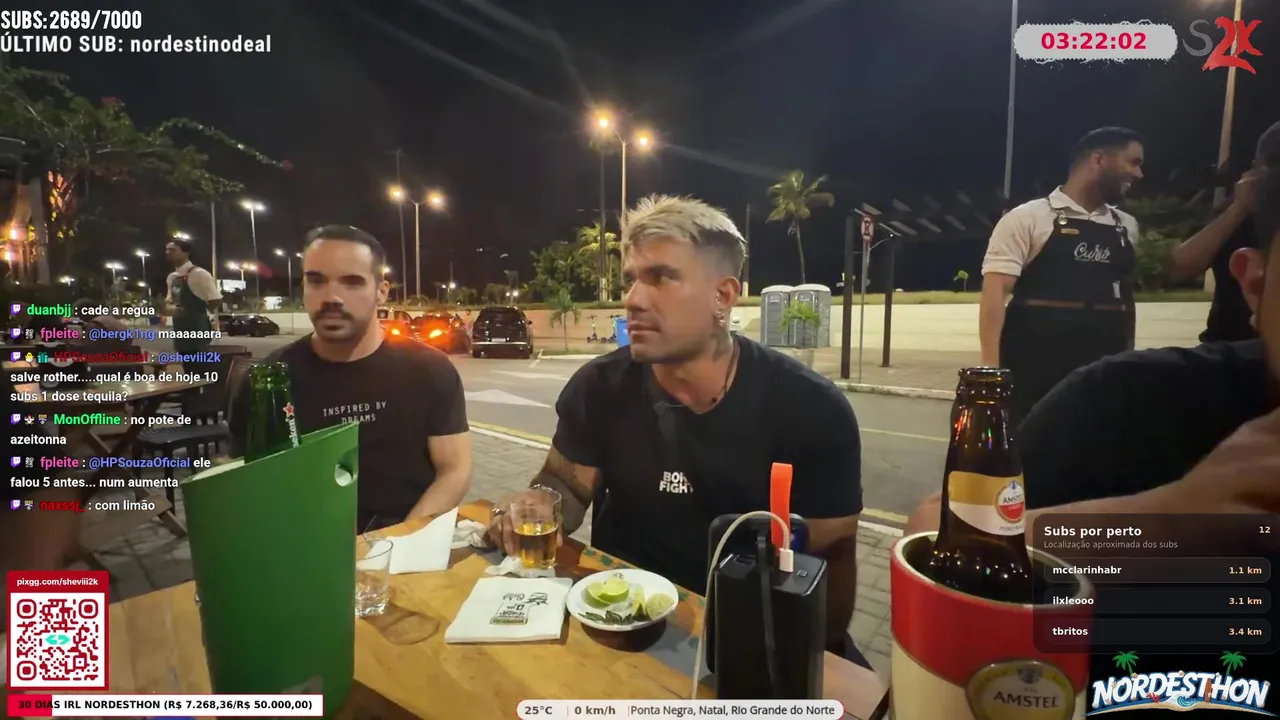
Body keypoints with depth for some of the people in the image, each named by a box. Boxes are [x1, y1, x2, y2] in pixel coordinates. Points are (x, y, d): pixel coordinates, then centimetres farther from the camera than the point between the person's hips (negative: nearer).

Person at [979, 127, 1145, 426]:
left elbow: (1126, 297, 24)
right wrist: (990, 368, -19)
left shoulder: (1127, 227, 16)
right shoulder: (1028, 218, -3)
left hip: (1103, 378, 6)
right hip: (1033, 377, -6)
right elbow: (995, 291, -11)